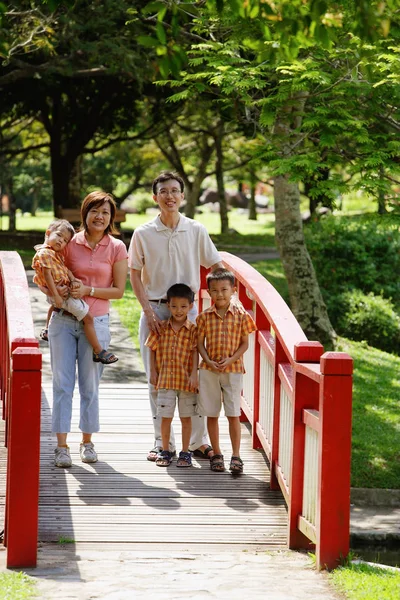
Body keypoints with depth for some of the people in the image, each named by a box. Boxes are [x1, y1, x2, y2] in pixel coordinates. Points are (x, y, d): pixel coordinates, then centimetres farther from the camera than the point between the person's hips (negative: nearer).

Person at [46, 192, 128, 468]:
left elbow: (118, 290, -1)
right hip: (63, 321, 1)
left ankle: (87, 441, 20)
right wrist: (57, 290, -12)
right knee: (62, 383, -1)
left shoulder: (117, 248, 0)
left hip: (96, 323, -1)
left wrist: (88, 290, -15)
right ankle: (62, 445, 1)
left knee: (90, 385, 7)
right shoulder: (70, 244, 2)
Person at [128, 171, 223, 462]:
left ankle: (199, 441, 9)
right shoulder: (143, 234, 0)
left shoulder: (196, 231, 2)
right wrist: (149, 312, -8)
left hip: (187, 309, 0)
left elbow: (216, 267, 7)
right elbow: (135, 276, 1)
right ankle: (163, 442, 11)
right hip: (154, 309, 0)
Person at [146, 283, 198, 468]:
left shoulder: (193, 330, -3)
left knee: (186, 417, 6)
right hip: (165, 379, 1)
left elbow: (195, 352, -5)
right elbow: (153, 349, 8)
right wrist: (153, 372, 4)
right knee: (165, 417, 5)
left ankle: (185, 453, 15)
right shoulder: (161, 328, 2)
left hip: (186, 380, -1)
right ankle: (165, 452, 16)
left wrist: (194, 375, -12)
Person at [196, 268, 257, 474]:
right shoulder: (205, 316, 0)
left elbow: (245, 343, 0)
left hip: (233, 370, -2)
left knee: (233, 415, -3)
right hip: (209, 370, 2)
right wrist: (209, 361, -12)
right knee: (211, 414, 7)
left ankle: (236, 456, 1)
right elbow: (200, 343, 4)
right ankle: (216, 454, 17)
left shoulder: (241, 315, -3)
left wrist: (230, 360, -13)